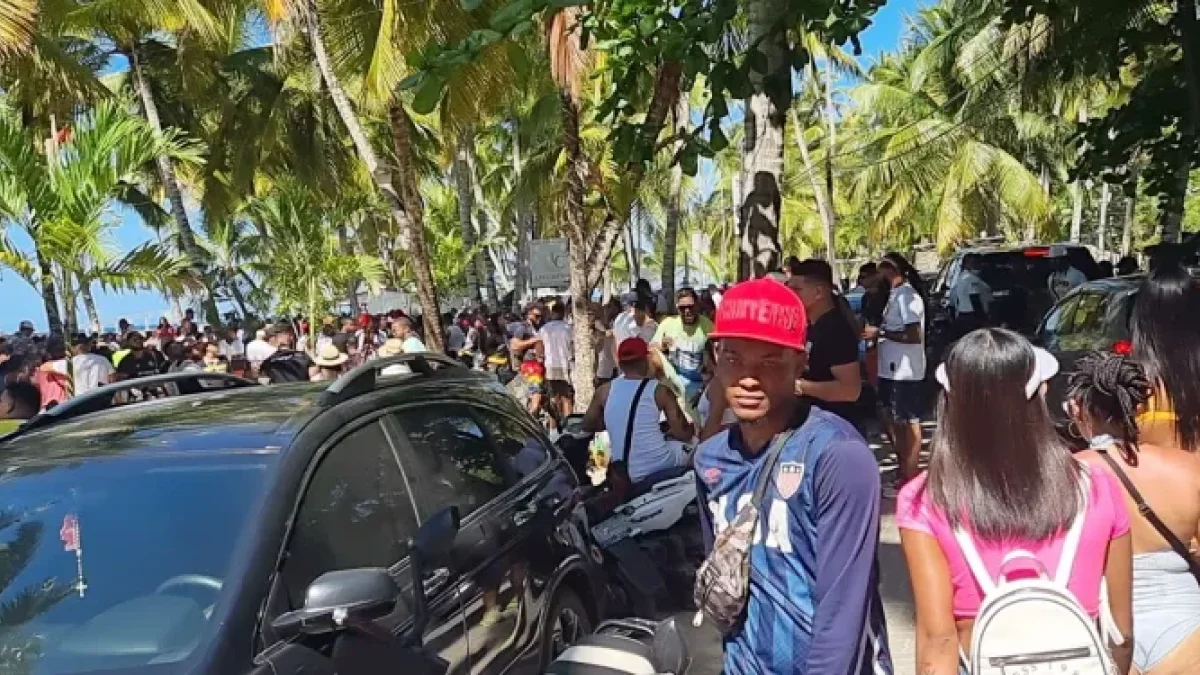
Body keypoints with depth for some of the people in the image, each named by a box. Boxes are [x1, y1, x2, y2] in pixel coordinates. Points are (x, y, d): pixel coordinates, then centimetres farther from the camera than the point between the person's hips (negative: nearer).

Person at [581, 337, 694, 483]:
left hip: (627, 475, 4)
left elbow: (587, 426, 17)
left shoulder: (604, 390, 3)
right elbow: (684, 434, -3)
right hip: (660, 465, -4)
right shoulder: (659, 390, -5)